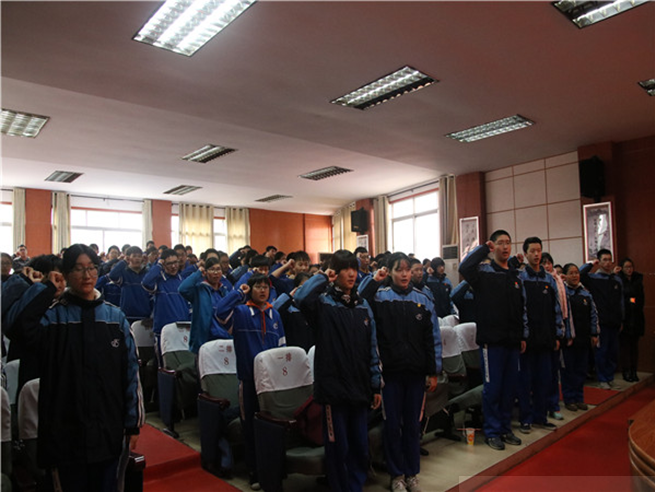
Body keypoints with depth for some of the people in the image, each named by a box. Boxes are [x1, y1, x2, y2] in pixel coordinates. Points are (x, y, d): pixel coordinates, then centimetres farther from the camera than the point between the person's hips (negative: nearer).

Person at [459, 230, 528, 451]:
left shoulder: (515, 276, 13)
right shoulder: (484, 271, -6)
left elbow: (522, 308, 18)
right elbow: (464, 268, -28)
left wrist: (523, 336, 15)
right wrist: (484, 248, -15)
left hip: (512, 341, 6)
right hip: (492, 339, -6)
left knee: (510, 386, 14)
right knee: (492, 387, 2)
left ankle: (505, 428, 28)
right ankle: (492, 431, 16)